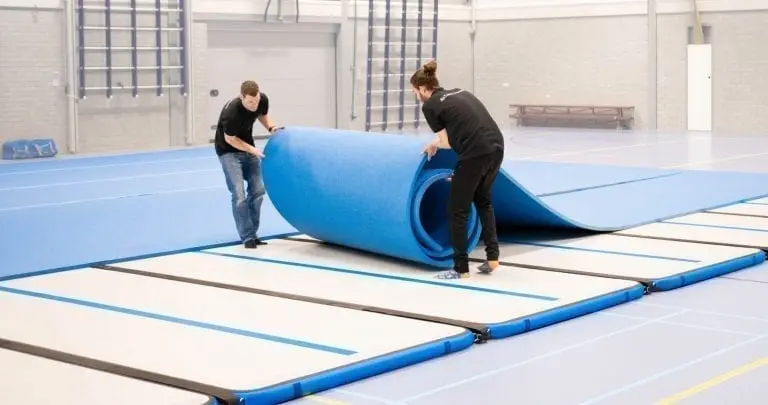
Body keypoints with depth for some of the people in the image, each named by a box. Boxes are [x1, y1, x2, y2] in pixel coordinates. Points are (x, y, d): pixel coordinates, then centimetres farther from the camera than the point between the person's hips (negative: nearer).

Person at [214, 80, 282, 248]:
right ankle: (247, 237, -7)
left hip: (248, 147, 6)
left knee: (258, 190, 2)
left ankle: (252, 234, 13)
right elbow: (230, 139, -19)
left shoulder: (263, 100, -17)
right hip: (229, 151, -6)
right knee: (239, 195, -14)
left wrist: (271, 127, -12)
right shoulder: (231, 112, -34)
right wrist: (251, 149, -24)